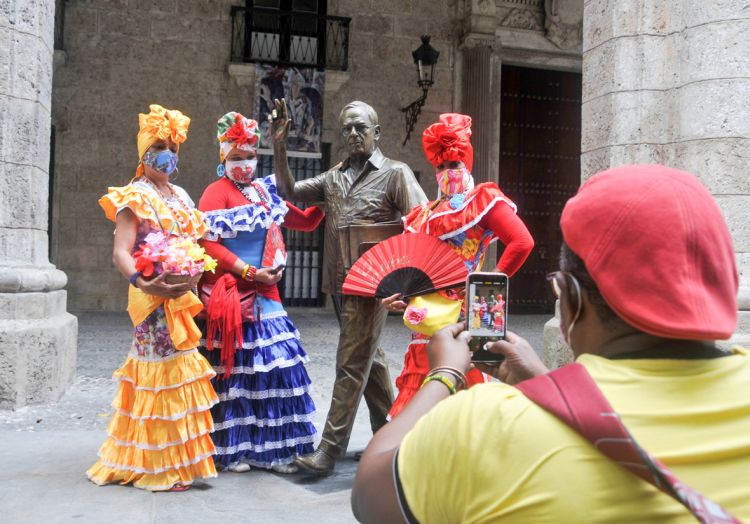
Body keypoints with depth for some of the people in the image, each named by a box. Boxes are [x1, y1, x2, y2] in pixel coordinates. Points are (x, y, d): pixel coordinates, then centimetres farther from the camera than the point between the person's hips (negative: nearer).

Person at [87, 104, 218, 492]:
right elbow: (120, 253, -17)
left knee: (179, 370, 11)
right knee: (163, 371, -6)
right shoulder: (134, 198, -6)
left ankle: (176, 457, 23)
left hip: (183, 296, 7)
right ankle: (158, 467, 4)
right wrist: (143, 283, -34)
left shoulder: (180, 196, 16)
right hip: (155, 299, -7)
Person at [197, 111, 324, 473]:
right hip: (231, 293, -6)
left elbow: (305, 222, 21)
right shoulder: (217, 193, -3)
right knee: (234, 369, -1)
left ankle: (272, 448, 11)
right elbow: (209, 244, -14)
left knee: (275, 367, 2)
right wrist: (250, 272, -16)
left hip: (265, 293, 6)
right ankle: (232, 450, 12)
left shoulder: (265, 192, 15)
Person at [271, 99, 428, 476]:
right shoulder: (335, 177, 15)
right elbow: (289, 192, 14)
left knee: (351, 364, -6)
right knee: (369, 358, 15)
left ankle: (329, 450, -3)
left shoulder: (395, 173, -3)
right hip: (339, 282, 7)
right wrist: (279, 147, 4)